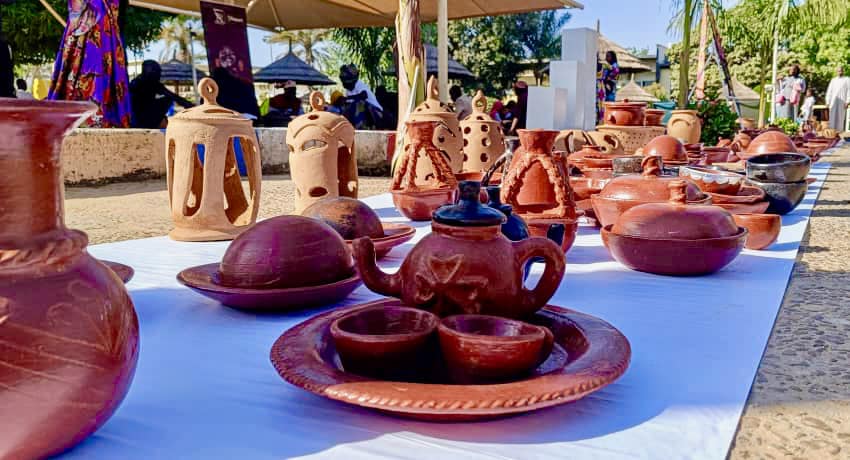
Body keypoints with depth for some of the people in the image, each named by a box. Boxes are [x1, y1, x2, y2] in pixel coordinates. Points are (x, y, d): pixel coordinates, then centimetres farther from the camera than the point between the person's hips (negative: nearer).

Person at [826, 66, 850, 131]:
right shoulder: (833, 80, 16)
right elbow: (829, 91, 13)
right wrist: (828, 102, 4)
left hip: (842, 101, -2)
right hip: (833, 101, 2)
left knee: (841, 116, -4)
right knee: (833, 116, -3)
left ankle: (839, 130, -3)